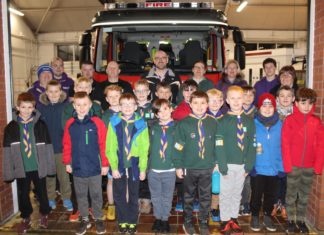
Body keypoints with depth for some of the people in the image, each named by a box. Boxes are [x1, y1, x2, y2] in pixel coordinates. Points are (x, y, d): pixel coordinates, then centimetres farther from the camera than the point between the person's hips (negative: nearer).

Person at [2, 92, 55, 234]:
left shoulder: (40, 125, -6)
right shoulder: (11, 127, -3)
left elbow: (47, 147, -4)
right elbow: (7, 150, -2)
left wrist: (50, 166, -4)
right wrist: (9, 171, -4)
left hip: (39, 167, -1)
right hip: (21, 168, 1)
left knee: (41, 192, 14)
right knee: (23, 194, 14)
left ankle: (44, 215, 38)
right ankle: (26, 218, 36)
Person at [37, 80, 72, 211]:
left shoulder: (66, 106, -7)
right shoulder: (41, 107, -4)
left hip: (62, 147, -1)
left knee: (64, 175, 9)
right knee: (48, 175, 14)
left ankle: (66, 198, 26)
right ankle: (50, 199, 31)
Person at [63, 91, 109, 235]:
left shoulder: (97, 123, -11)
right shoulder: (70, 124, -2)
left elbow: (103, 145, -9)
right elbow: (67, 145, 4)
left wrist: (105, 164, -7)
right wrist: (67, 162, 4)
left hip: (94, 168, -2)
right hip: (77, 168, 3)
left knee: (96, 195, 13)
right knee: (81, 196, 17)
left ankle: (98, 219, 31)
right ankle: (84, 220, 34)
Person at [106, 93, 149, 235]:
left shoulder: (141, 124, -7)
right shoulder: (114, 123, -6)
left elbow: (144, 148, -4)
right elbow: (110, 147, -6)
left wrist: (143, 168, -5)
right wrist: (113, 167, -9)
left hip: (134, 165, 0)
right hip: (119, 165, 1)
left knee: (133, 195, 14)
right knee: (119, 195, 13)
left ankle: (132, 221, 32)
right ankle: (122, 221, 31)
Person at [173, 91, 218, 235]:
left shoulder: (213, 123, -2)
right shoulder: (184, 123, -9)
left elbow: (217, 144, 5)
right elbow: (178, 146, -6)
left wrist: (216, 162, 5)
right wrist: (178, 166, -7)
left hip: (207, 168, 2)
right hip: (189, 168, -1)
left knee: (205, 198, 13)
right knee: (189, 197, 15)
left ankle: (203, 222, 30)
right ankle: (187, 222, 32)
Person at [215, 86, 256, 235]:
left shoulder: (249, 121, 3)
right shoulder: (223, 121, -7)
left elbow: (252, 144, 3)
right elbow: (219, 146, -11)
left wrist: (249, 166, -2)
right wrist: (223, 167, -15)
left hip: (242, 165, 3)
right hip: (227, 164, -3)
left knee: (237, 194, 15)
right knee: (225, 194, 7)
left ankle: (234, 219, 29)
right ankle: (225, 221, 21)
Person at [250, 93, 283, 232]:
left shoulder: (279, 124, -3)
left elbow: (283, 146, 1)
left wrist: (281, 166, -2)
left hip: (274, 168, 2)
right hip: (257, 168, -2)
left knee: (271, 195, 16)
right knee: (256, 195, 11)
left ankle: (267, 216, 37)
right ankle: (255, 217, 32)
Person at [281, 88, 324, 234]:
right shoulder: (290, 120, -7)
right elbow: (285, 144, -9)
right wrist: (287, 165, -12)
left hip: (309, 166, 3)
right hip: (293, 165, -3)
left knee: (305, 195, 15)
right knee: (291, 194, 10)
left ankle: (300, 220, 30)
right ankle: (291, 220, 26)